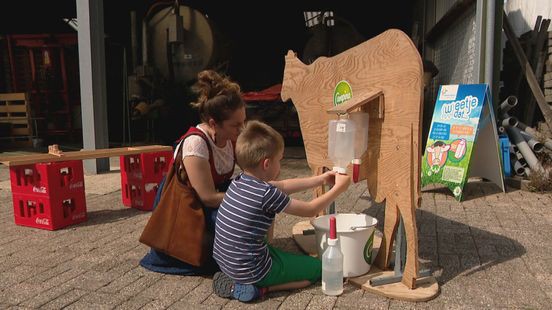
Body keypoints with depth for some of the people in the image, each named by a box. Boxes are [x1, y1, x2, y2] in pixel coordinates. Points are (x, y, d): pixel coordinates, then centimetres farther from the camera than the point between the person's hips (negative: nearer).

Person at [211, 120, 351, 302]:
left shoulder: (240, 180, -1)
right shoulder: (266, 193, -24)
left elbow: (282, 186, 12)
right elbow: (310, 210, -10)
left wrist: (321, 180, 15)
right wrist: (339, 188, 2)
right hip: (250, 271, -8)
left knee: (280, 253, 35)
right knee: (318, 268, 8)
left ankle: (235, 280, 16)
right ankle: (258, 288, -4)